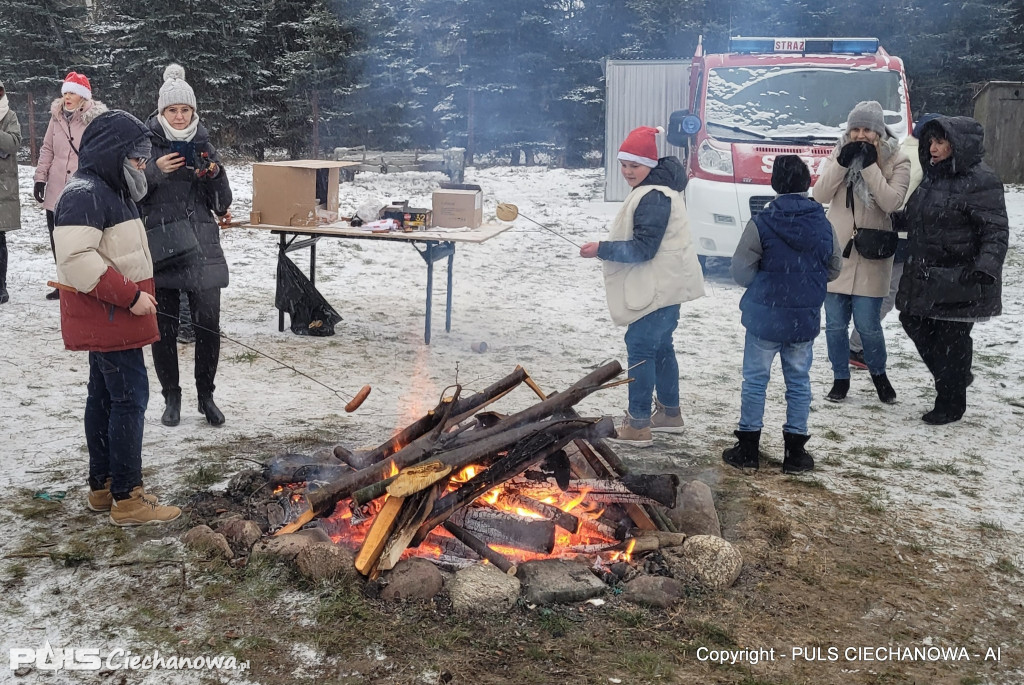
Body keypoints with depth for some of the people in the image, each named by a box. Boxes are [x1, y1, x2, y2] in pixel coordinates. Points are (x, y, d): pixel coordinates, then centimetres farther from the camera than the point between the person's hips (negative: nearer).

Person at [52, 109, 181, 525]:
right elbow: (76, 258, -28)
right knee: (130, 397, -9)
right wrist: (130, 296, -25)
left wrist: (135, 295, 18)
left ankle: (102, 487, 26)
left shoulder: (108, 190, 16)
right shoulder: (84, 194, -18)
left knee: (104, 397, 15)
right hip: (106, 318, -11)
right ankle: (126, 499, -3)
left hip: (111, 317, 11)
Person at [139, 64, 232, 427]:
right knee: (164, 328, 5)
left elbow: (222, 205, 7)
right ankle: (171, 397, 22)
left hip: (202, 250, 2)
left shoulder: (203, 146, 8)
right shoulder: (147, 145, 1)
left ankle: (206, 395, 18)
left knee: (208, 325, 0)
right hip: (160, 247, -1)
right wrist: (155, 171, -17)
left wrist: (214, 174, -11)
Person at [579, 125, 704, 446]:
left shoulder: (653, 197, -21)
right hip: (664, 285, 11)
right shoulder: (654, 189, 13)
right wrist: (609, 247, 9)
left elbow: (643, 248, -23)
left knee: (640, 347, -7)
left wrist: (602, 249, -20)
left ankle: (638, 425, -3)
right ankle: (670, 413, 32)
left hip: (660, 289, -11)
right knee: (660, 347, 19)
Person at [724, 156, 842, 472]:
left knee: (755, 380, 8)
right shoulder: (824, 225, -3)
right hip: (806, 319, 3)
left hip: (765, 317, -3)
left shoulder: (761, 224, -14)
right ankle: (796, 451, 17)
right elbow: (833, 269, 8)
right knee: (799, 382, 12)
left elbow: (740, 271, -9)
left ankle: (748, 448, 14)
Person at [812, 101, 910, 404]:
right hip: (835, 251, 3)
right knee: (835, 323, 6)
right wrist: (842, 163, -16)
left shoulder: (897, 161, -2)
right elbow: (821, 195, -5)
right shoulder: (839, 154, 5)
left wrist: (870, 166, -19)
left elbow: (891, 202, -15)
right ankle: (840, 379, 23)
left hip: (870, 256, -2)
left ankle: (878, 373, 26)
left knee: (868, 325, -1)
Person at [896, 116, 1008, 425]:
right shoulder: (933, 177, 10)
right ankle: (955, 377, 35)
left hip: (959, 281, -9)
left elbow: (996, 231, -18)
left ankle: (950, 404, 16)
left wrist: (986, 268, -32)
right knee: (915, 324, 16)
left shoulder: (981, 181, -14)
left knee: (951, 340, 0)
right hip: (925, 277, 9)